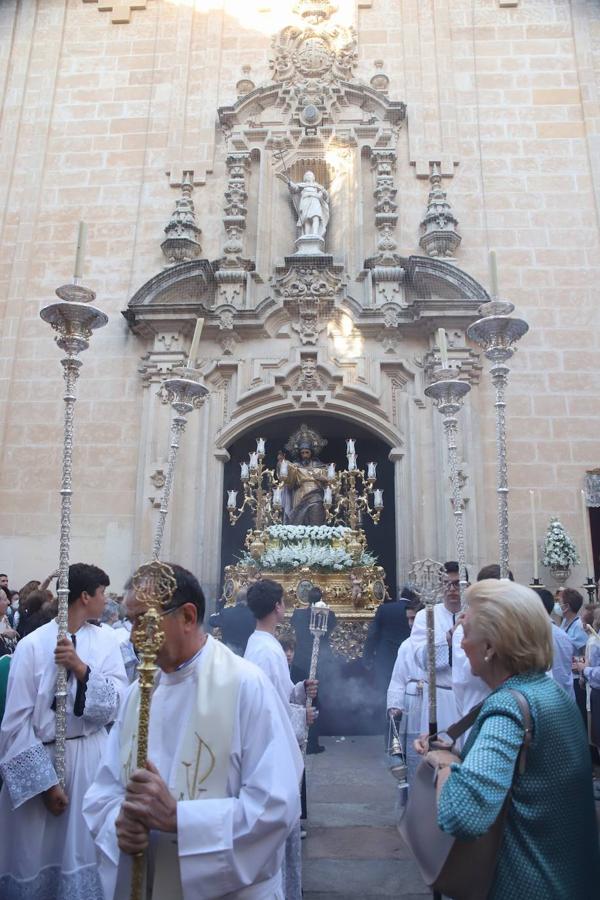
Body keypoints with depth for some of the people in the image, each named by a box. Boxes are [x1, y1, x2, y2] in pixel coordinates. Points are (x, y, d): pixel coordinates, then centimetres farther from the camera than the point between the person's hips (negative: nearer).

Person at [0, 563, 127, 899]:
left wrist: (82, 669, -22)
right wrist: (44, 781, -13)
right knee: (41, 856, 11)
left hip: (93, 758, 3)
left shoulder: (106, 641, -2)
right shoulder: (33, 645, -12)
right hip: (43, 757, -3)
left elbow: (118, 704, -8)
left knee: (87, 850, 14)